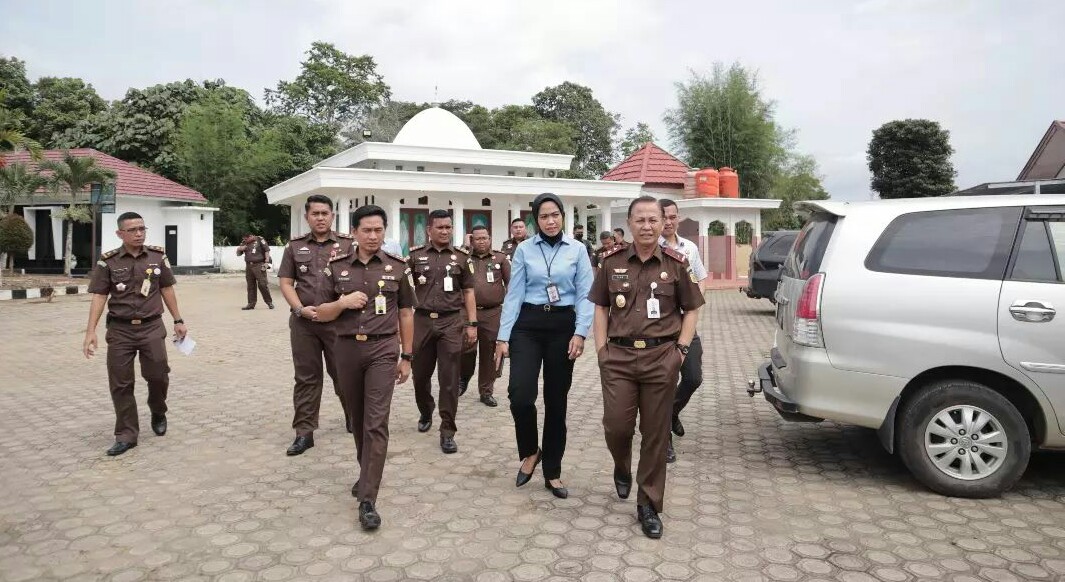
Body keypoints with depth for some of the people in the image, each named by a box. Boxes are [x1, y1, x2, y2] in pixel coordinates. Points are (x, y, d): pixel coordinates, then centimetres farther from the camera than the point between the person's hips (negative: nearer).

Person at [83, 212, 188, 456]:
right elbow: (99, 297, -3)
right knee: (120, 384, 3)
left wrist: (178, 320, 10)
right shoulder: (108, 261, -3)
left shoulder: (158, 256, 2)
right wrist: (91, 331, -10)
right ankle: (126, 435, 14)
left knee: (158, 375, -1)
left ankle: (158, 413, 30)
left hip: (152, 327, 0)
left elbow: (167, 290, 10)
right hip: (120, 329, 0)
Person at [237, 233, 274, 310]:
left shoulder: (260, 240, 0)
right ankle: (251, 303, 13)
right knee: (250, 286, 7)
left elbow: (267, 250, -3)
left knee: (263, 284, -8)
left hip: (259, 265, -5)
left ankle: (269, 302, 2)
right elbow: (238, 253, 22)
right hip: (248, 266, 5)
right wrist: (239, 249, -1)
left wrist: (267, 262, -11)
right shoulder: (244, 243, 14)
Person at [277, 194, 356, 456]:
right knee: (306, 377, 7)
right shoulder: (295, 246, 9)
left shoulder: (348, 244, 2)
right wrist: (300, 309, -6)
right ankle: (304, 432, 14)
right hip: (303, 322, 2)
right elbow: (286, 283, 7)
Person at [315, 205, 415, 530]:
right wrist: (342, 303, -14)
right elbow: (321, 314, 7)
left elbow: (406, 314, 7)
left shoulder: (397, 267, 1)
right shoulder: (337, 266, 4)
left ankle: (367, 500, -7)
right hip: (347, 348, 3)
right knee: (357, 419, 15)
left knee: (376, 423, -8)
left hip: (383, 349, -2)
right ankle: (366, 473, 37)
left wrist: (406, 357, 6)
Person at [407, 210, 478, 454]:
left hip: (451, 322, -1)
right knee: (420, 375, 12)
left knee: (449, 379, -1)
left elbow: (468, 293, 8)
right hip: (422, 321, 1)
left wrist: (472, 324, 1)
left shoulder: (461, 257, 6)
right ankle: (425, 414, 38)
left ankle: (447, 431, 6)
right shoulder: (415, 256, 5)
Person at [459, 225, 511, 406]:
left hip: (493, 313, 0)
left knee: (489, 353, 6)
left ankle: (486, 391, 17)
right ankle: (463, 379, 25)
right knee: (467, 349, -4)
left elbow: (511, 282, 9)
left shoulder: (500, 258, 9)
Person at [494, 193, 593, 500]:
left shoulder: (577, 250, 3)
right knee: (520, 394, -16)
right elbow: (514, 295, 2)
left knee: (556, 400, 7)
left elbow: (585, 295, 1)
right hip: (528, 325, 0)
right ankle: (529, 451, 14)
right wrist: (502, 336, -2)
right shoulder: (524, 250, 3)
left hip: (562, 326, 0)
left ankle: (552, 472, 21)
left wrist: (580, 333, -10)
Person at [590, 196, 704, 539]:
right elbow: (601, 308, 11)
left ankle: (649, 505, 19)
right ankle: (622, 469, 35)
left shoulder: (676, 264, 0)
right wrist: (601, 348, 2)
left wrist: (681, 348, -3)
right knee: (616, 426, -1)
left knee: (655, 433, 5)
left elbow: (692, 310, 7)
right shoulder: (612, 263, 4)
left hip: (662, 357, -1)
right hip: (618, 356, 1)